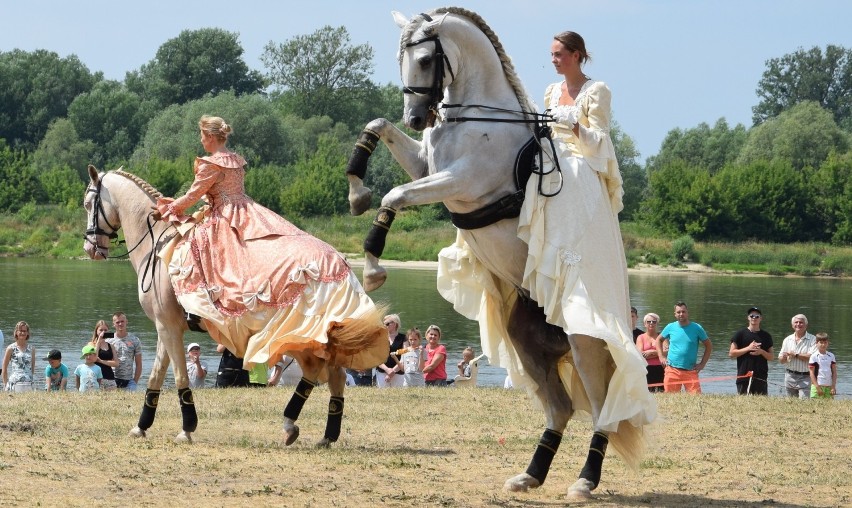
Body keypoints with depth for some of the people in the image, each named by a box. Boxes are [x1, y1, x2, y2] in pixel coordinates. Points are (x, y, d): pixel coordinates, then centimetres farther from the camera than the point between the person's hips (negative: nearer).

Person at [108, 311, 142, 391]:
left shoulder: (135, 341, 7)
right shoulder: (108, 341, 5)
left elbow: (138, 364, 8)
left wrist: (135, 381, -1)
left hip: (128, 381, 1)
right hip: (112, 381, -1)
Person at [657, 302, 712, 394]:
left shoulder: (696, 328, 1)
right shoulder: (670, 327, 5)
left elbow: (709, 346, 9)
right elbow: (659, 340, 21)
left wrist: (702, 364, 2)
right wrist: (661, 357, 8)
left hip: (690, 371, -2)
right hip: (672, 371, 2)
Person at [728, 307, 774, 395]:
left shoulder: (766, 336, 13)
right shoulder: (740, 334, 6)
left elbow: (771, 356, 14)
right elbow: (731, 353, 1)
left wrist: (761, 352, -7)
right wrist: (748, 348, -10)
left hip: (761, 377, 2)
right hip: (744, 376, -2)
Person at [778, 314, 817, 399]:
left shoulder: (812, 339, -3)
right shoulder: (787, 340, 13)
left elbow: (812, 357, -16)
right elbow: (780, 359, 11)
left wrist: (795, 355, -10)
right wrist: (784, 357, -13)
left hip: (805, 377, -5)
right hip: (790, 376, 5)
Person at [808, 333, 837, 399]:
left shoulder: (831, 356, 8)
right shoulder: (814, 356, -3)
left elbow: (834, 372, 10)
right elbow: (812, 373, -4)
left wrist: (833, 387, 2)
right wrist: (817, 387, -10)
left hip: (829, 386, 4)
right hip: (818, 386, -4)